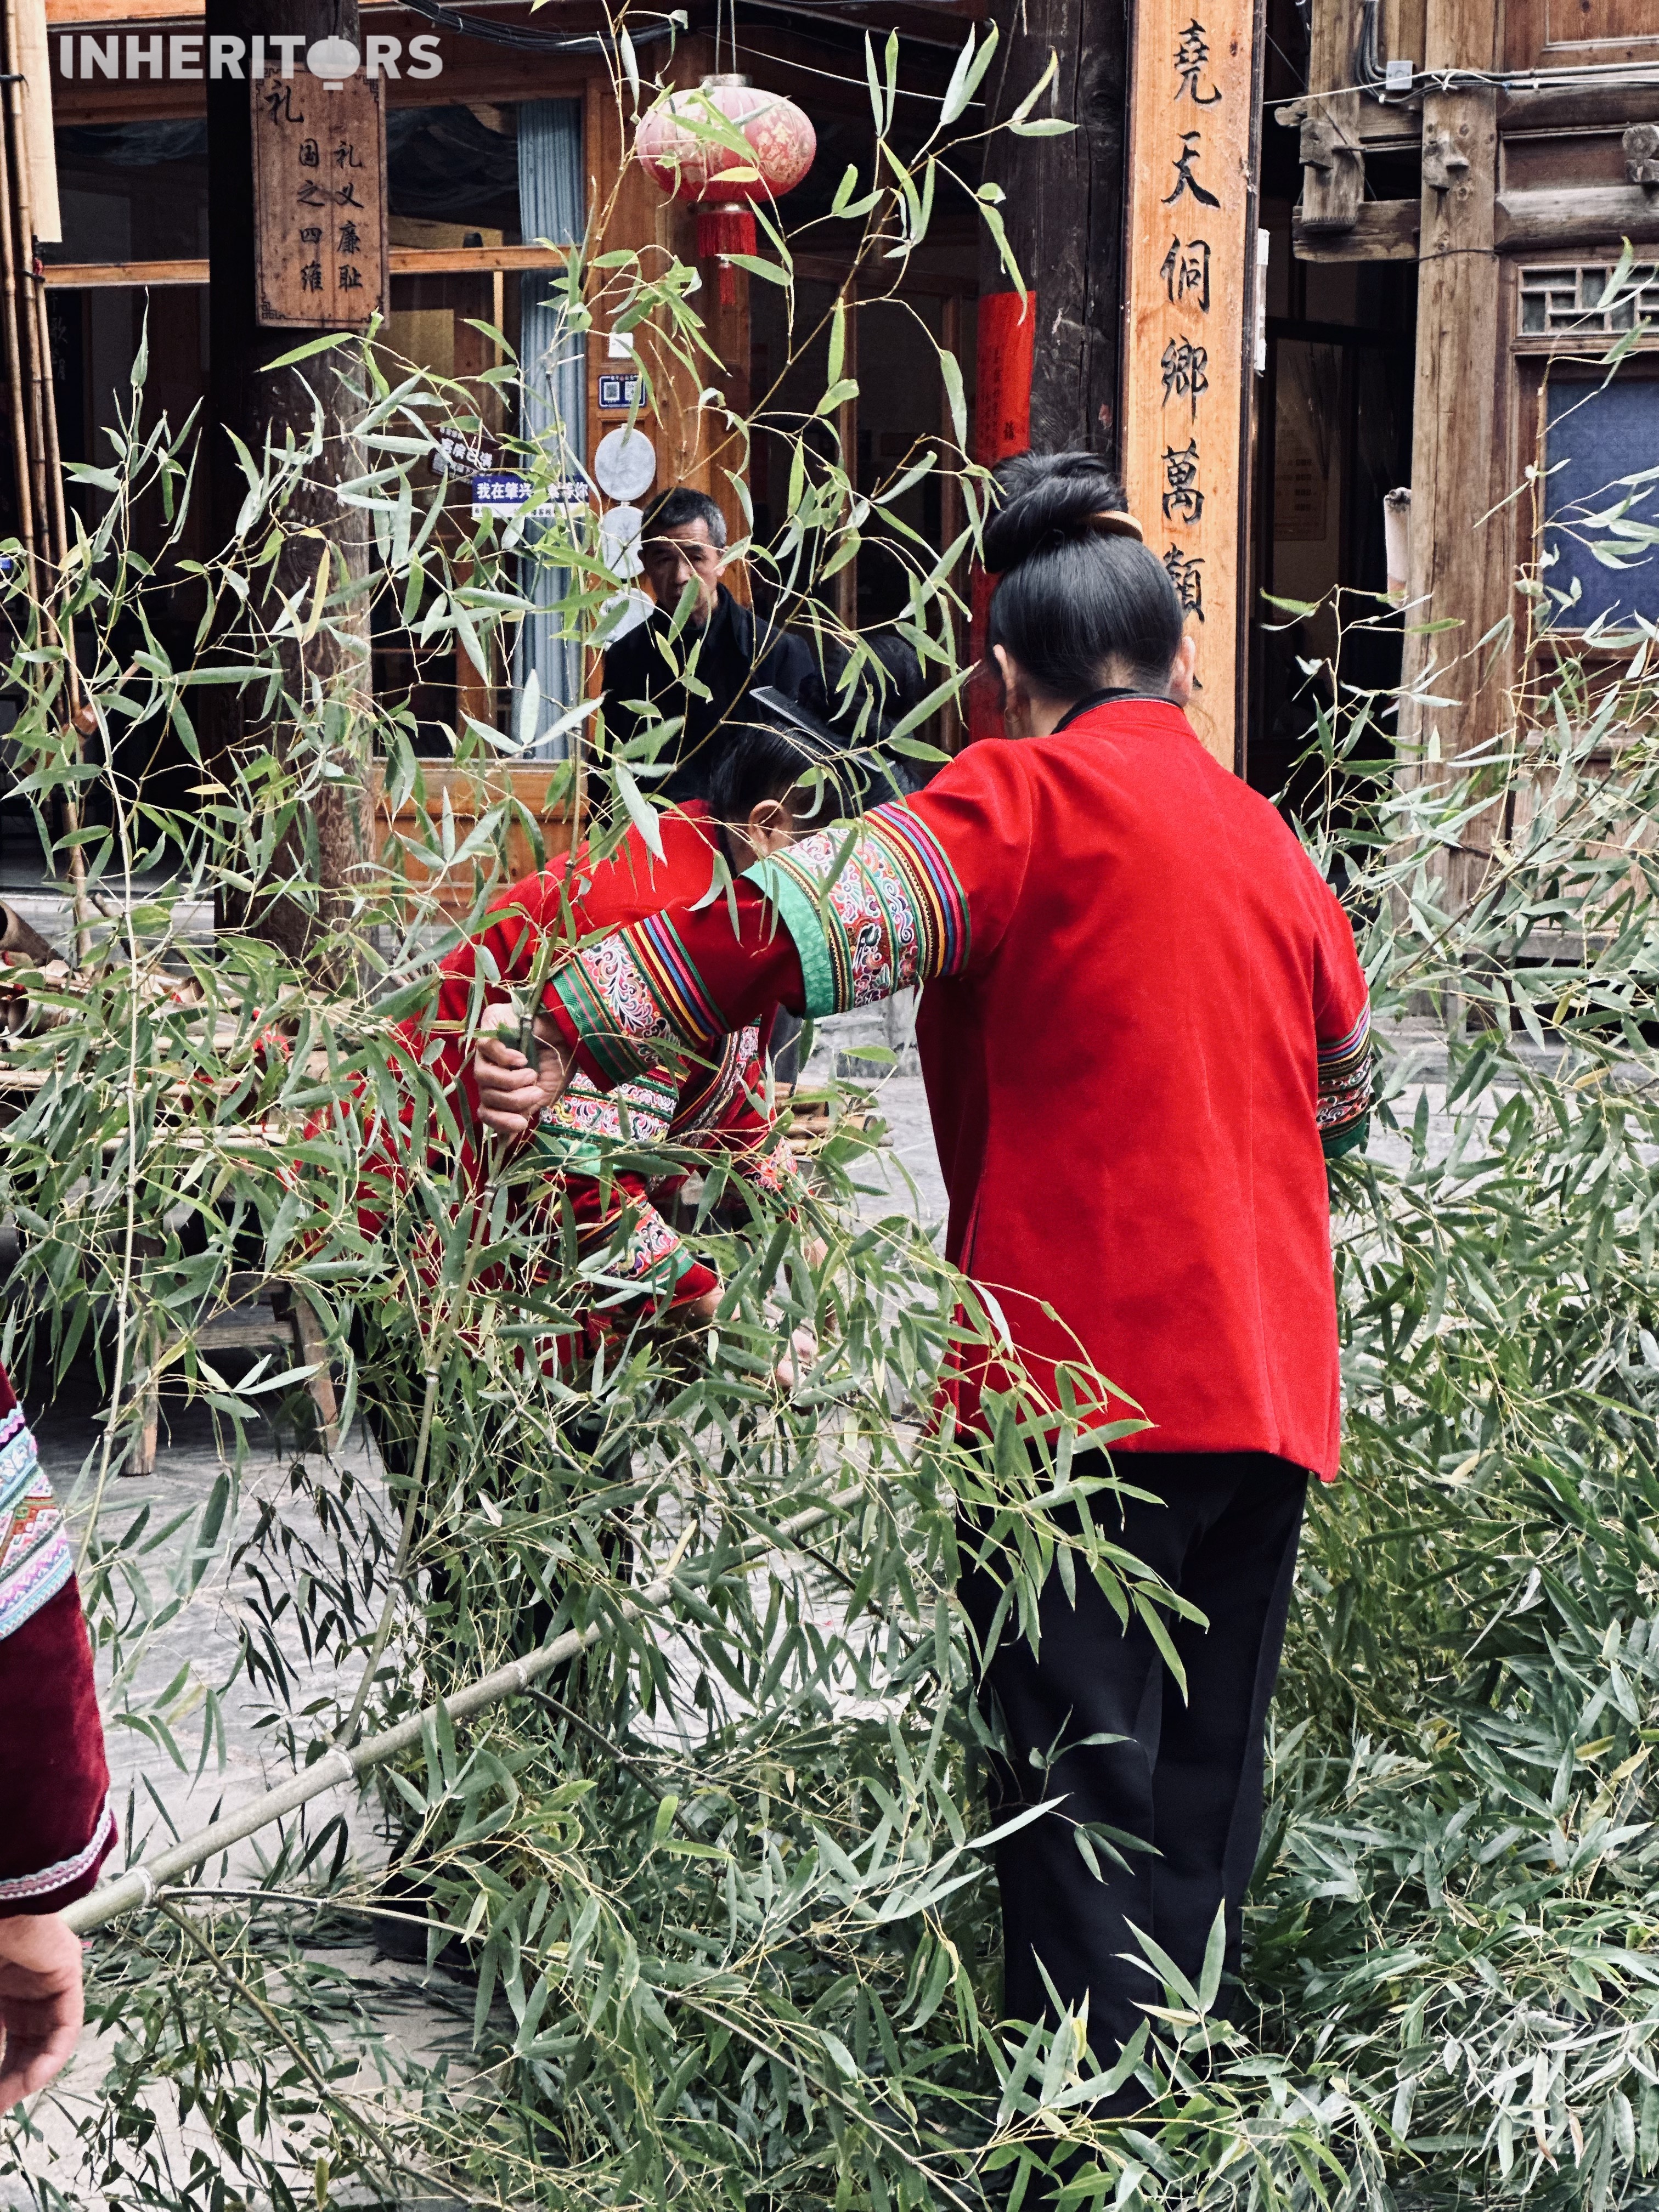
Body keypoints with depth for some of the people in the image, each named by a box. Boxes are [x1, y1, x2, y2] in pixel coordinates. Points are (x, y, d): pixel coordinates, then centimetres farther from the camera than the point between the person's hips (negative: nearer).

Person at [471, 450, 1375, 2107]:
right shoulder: (1270, 840, 17)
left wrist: (581, 1029, -22)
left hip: (1087, 1365, -6)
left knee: (1081, 1790, -1)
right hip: (1266, 1381, 7)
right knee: (1204, 1785, 14)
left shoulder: (1033, 797, -4)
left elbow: (819, 923, -19)